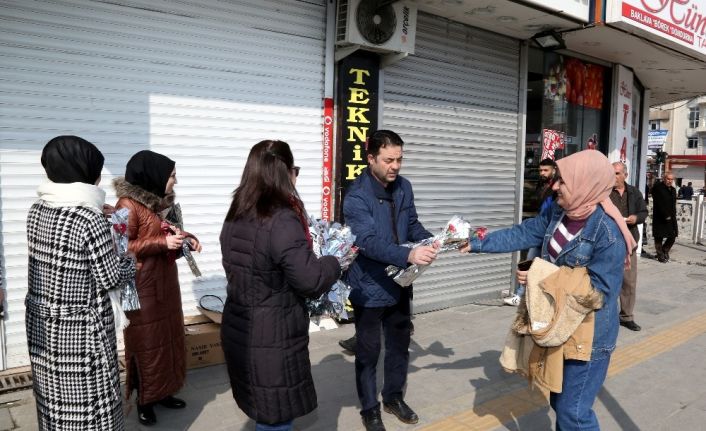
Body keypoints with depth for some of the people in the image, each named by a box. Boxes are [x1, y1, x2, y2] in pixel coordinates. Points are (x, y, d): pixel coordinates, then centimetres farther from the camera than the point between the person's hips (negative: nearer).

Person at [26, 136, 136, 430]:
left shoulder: (36, 211, 0)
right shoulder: (89, 220, -22)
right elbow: (111, 279, -17)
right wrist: (130, 260, 2)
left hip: (40, 323, 8)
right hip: (80, 331, -7)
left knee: (53, 400, 21)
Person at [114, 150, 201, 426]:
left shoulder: (162, 201, 9)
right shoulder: (128, 204, -15)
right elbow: (121, 247, -18)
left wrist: (186, 238, 2)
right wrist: (162, 243, -24)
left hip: (166, 282, 8)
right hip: (142, 287, -8)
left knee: (169, 338, 14)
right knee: (146, 343, 3)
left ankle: (162, 392, 29)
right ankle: (144, 401, 20)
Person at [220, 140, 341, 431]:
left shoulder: (236, 216, 4)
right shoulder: (282, 220, -22)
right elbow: (311, 280, -22)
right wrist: (336, 262, -3)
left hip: (239, 332, 8)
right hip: (272, 340, -8)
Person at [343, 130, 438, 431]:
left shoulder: (404, 187, 0)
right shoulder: (356, 197, -21)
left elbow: (412, 225, 9)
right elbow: (369, 242, -32)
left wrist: (431, 241, -12)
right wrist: (408, 255, -44)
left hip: (399, 283, 6)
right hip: (369, 287, -6)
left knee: (400, 344, 21)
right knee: (368, 351, 11)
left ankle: (393, 397, 43)